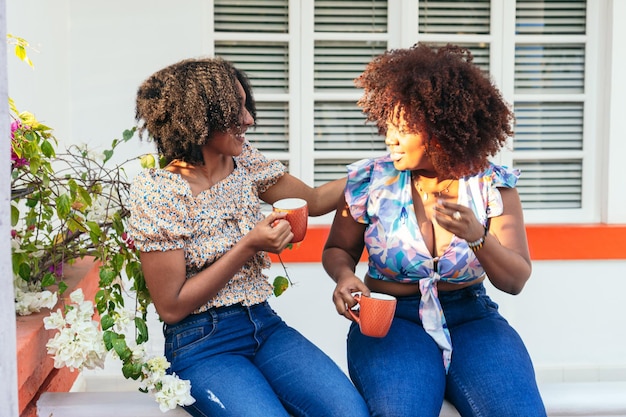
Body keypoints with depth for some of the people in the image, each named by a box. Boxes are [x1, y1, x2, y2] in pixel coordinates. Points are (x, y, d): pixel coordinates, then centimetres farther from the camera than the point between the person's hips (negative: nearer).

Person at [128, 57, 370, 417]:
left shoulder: (246, 163, 3)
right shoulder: (156, 192, -13)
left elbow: (315, 200, 16)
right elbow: (171, 307, -13)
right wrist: (248, 247, -17)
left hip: (264, 324, 5)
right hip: (202, 345, -5)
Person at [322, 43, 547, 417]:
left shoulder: (492, 185, -3)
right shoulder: (369, 181, -3)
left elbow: (515, 281, -4)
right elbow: (338, 250, 10)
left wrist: (477, 236, -24)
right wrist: (345, 275, -14)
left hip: (472, 317, 2)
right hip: (392, 320, -1)